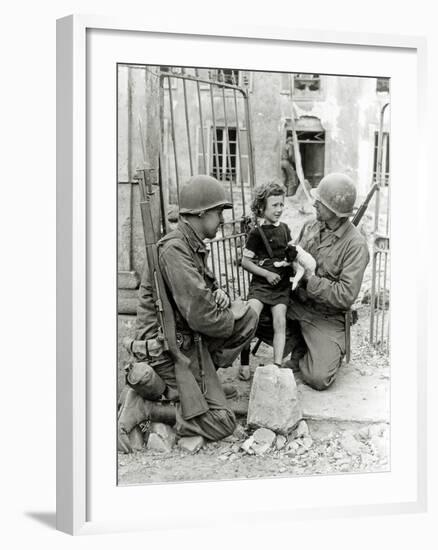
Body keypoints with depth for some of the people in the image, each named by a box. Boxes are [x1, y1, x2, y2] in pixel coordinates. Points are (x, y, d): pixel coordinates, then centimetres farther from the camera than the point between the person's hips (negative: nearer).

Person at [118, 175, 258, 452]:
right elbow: (201, 317, -27)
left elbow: (201, 292, 24)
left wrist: (219, 294, -1)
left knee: (249, 317, 2)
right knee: (221, 423, -10)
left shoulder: (194, 247, 9)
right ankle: (142, 407, -5)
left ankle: (201, 375, 2)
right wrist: (231, 316, -7)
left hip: (191, 339, 10)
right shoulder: (173, 250, -23)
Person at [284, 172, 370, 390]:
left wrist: (309, 278, -22)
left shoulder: (355, 245, -18)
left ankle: (332, 351, 19)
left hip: (326, 317, -6)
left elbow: (346, 296, -24)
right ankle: (301, 351, 7)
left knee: (319, 378, -18)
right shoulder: (310, 227, 2)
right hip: (295, 304, 6)